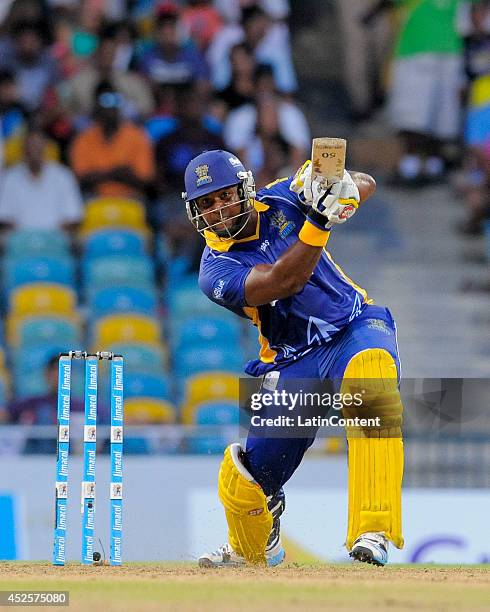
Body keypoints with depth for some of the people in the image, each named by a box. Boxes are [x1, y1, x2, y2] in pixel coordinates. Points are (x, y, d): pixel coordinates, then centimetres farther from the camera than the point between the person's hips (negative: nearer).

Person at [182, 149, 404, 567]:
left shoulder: (279, 202, -2)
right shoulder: (216, 271, -10)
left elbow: (365, 185, -1)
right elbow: (282, 281, -27)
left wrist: (345, 188, -25)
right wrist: (319, 221, -36)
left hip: (356, 329, -1)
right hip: (294, 363, 1)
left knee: (373, 390, -37)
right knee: (244, 484, -1)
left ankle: (373, 532, -40)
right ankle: (254, 551, 37)